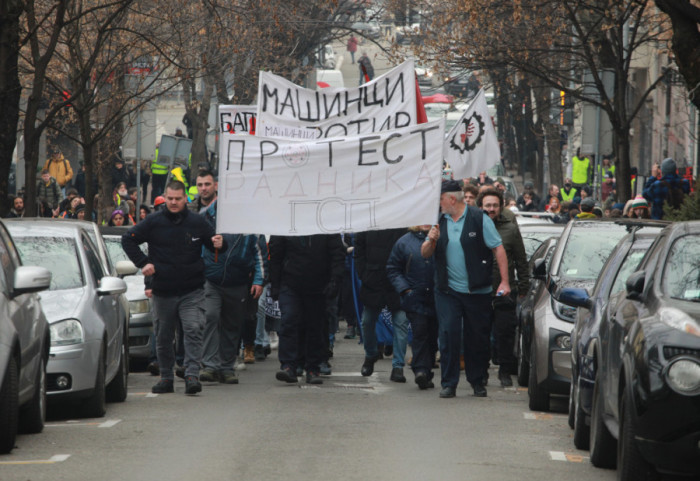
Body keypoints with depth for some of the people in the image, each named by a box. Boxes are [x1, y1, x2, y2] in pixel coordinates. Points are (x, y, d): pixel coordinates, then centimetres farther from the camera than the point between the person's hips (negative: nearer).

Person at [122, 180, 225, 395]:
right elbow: (128, 240, 8)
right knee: (163, 337, 10)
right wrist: (143, 263, -2)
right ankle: (166, 377, 22)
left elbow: (215, 245, 12)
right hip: (163, 292, 1)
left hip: (191, 292, -1)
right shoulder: (153, 222, 1)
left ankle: (192, 375, -19)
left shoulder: (197, 222, 2)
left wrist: (219, 244, -13)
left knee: (193, 330, -16)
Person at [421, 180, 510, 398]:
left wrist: (504, 281, -11)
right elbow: (424, 254, 12)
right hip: (448, 290, 3)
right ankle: (449, 383, -2)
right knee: (448, 335, -6)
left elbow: (498, 249, -5)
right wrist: (431, 241, -11)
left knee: (478, 338, 5)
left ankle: (478, 382, 19)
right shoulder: (440, 221, 9)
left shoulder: (479, 219, -4)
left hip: (477, 291, -2)